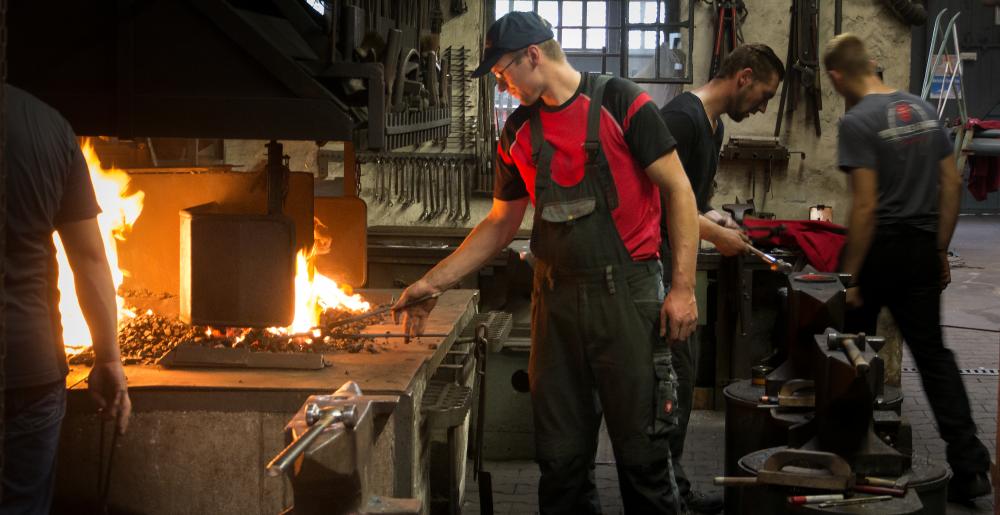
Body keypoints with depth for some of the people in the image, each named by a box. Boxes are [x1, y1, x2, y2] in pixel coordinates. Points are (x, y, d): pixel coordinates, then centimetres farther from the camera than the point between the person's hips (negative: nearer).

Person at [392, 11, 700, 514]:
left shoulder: (620, 103, -6)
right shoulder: (518, 132, 10)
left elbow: (678, 190, -7)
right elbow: (499, 226, 17)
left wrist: (683, 286, -12)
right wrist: (433, 282, 12)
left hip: (625, 291, -5)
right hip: (555, 297, 5)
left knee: (641, 447, 0)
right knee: (560, 453, 9)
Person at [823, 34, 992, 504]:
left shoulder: (857, 122, -15)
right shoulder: (924, 110, 8)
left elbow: (866, 205, -19)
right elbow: (952, 184, 10)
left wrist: (848, 278, -15)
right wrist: (940, 250, 16)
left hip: (878, 250, -6)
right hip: (922, 251, 6)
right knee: (933, 355, 7)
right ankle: (970, 465, 1)